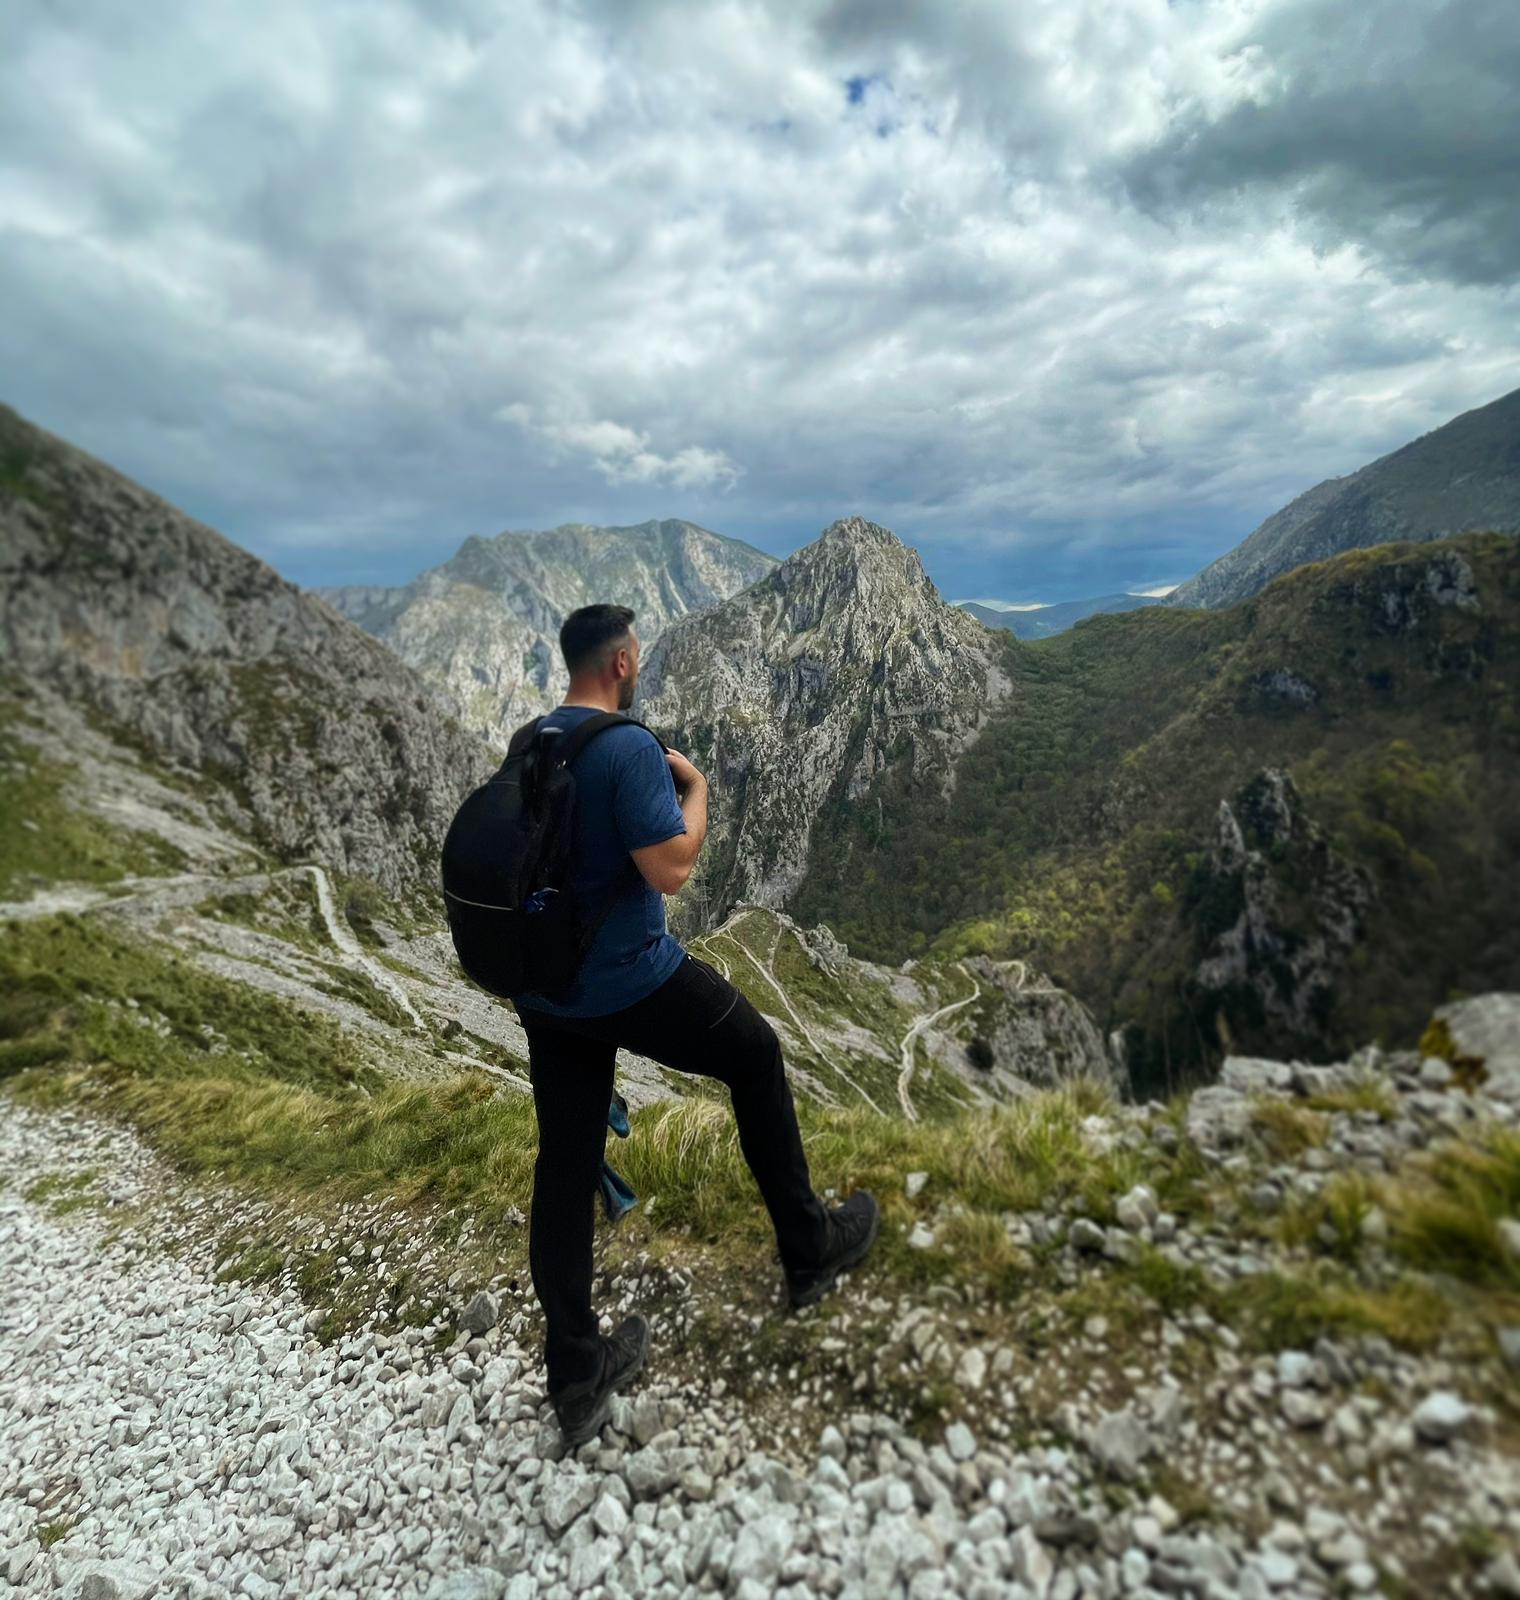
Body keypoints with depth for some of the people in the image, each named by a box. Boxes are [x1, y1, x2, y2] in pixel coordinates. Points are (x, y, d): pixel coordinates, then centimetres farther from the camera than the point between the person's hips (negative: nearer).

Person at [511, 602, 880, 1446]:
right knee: (756, 1056, 16)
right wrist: (696, 787, -6)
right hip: (632, 982, -7)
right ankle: (810, 1249, 31)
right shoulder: (631, 746, -19)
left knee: (564, 1164, 13)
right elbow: (670, 870, -22)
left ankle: (576, 1377, 28)